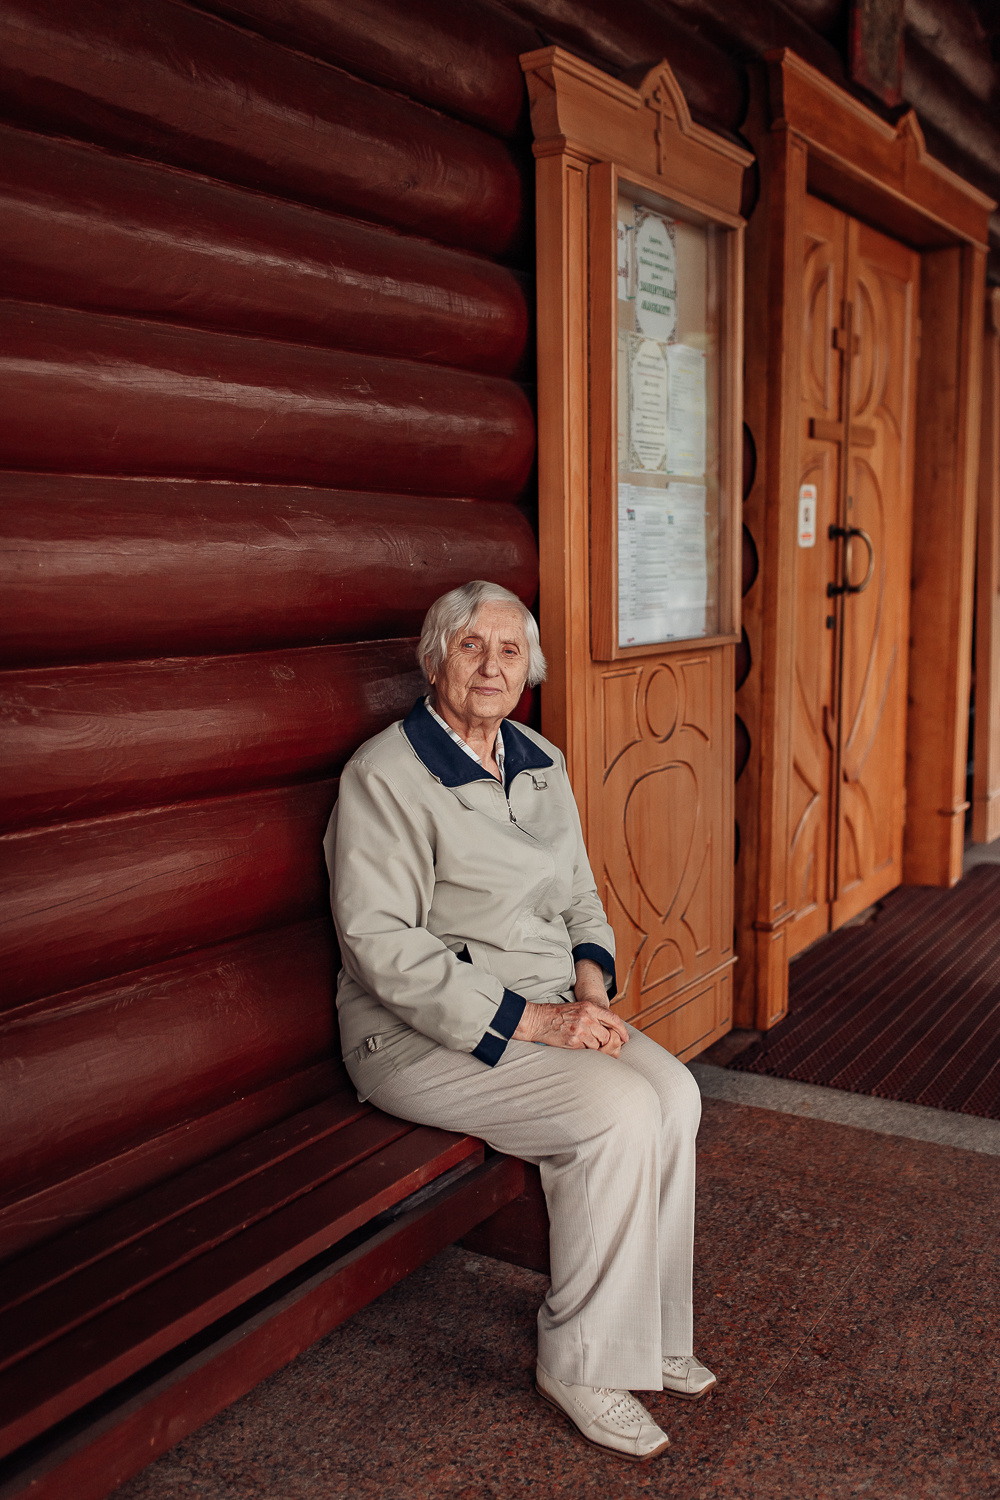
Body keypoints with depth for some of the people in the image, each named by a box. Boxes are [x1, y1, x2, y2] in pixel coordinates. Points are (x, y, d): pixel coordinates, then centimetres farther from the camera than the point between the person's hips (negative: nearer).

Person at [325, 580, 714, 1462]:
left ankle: (648, 1333, 3)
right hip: (419, 1028, -7)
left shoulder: (540, 763, 10)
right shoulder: (385, 777, -14)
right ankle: (580, 1365, -5)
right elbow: (381, 944, -20)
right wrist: (527, 1020, -23)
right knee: (616, 1112, -24)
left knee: (673, 1091, -16)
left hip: (546, 1008, 7)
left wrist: (588, 987, -4)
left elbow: (579, 897, 18)